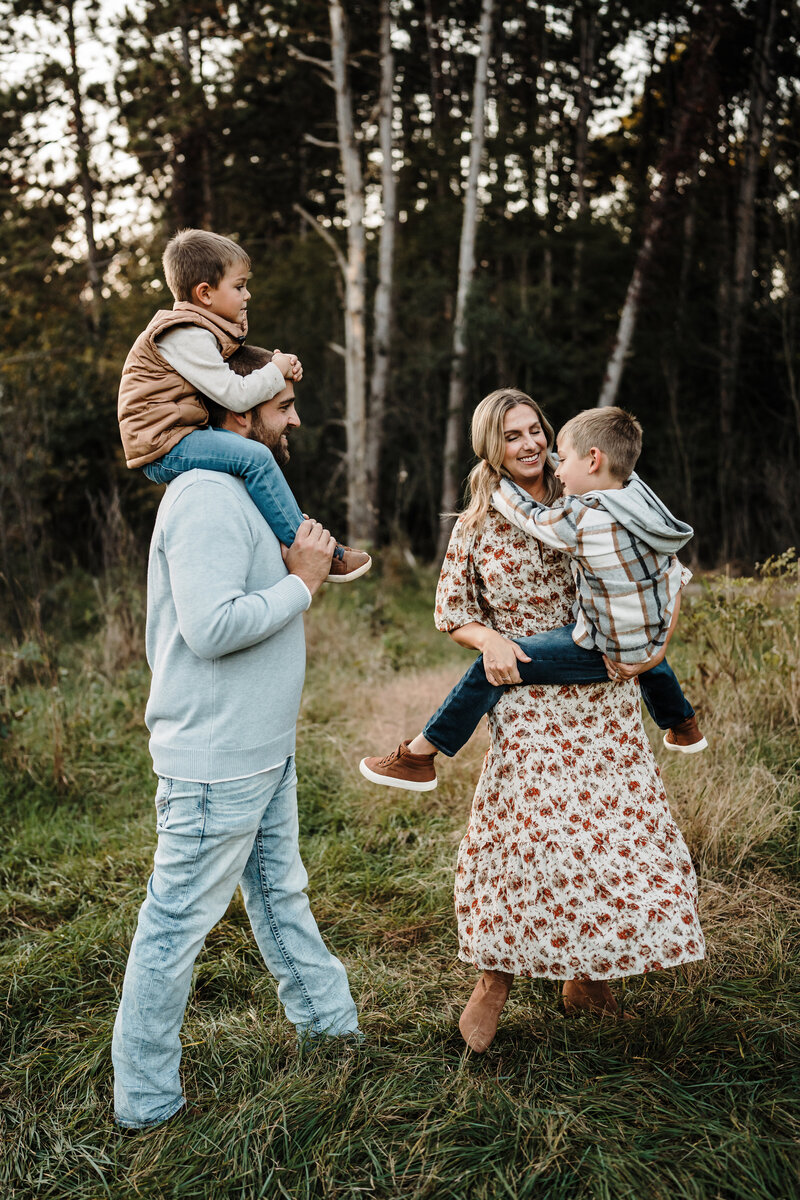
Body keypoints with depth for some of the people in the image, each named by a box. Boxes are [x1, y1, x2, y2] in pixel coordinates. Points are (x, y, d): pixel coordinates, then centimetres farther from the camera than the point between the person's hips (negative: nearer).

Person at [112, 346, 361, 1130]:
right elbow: (211, 625, -29)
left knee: (281, 894, 24)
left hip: (261, 750, 11)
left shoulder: (238, 493, 15)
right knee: (177, 924, 2)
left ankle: (328, 1017, 41)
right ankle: (144, 1102, 16)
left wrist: (296, 571, 5)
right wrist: (301, 583, -18)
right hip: (213, 762, -10)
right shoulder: (206, 498, -20)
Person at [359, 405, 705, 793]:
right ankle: (682, 724, 63)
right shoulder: (639, 493, -6)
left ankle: (418, 756, 5)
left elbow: (531, 516, -9)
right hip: (654, 643, 8)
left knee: (495, 666, -3)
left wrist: (495, 480, 9)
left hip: (605, 655, -8)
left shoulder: (582, 520, -27)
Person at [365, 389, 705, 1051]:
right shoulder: (475, 527, 2)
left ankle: (587, 972, 22)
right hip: (527, 698, -2)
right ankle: (495, 976, 11)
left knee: (614, 821, 3)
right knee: (528, 827, -8)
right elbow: (451, 614, 8)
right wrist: (489, 638, -13)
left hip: (603, 691, 2)